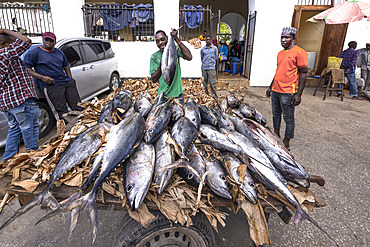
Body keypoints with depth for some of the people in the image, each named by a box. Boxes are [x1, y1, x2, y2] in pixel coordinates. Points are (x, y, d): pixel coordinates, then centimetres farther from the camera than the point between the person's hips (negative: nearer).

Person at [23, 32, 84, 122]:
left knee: (77, 106, 3)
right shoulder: (34, 52, 1)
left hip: (67, 81, 6)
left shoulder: (59, 52, 19)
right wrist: (42, 77, -15)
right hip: (51, 85, -6)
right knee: (63, 113, -12)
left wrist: (70, 80, 15)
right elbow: (26, 68, -3)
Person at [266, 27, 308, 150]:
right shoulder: (280, 53, 15)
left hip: (287, 93, -8)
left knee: (288, 118, 2)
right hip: (275, 91, 8)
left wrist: (298, 94, -17)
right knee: (276, 114, 16)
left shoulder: (299, 52, -8)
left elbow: (303, 74, -11)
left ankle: (286, 143, 13)